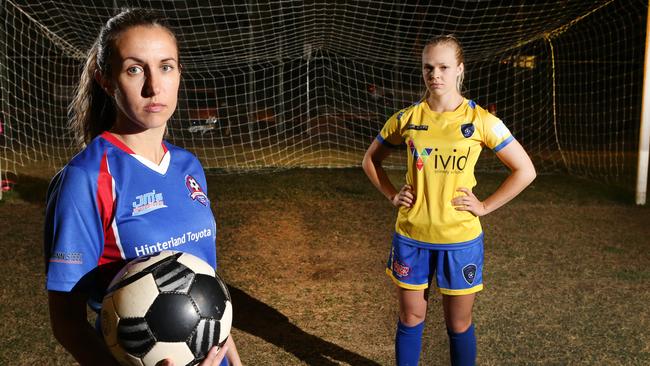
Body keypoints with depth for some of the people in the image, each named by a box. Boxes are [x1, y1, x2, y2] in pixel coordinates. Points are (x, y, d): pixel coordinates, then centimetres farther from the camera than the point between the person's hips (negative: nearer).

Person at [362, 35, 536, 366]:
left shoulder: (480, 120, -8)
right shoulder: (406, 118, -2)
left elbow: (525, 170, -3)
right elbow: (370, 160, 13)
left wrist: (485, 206, -7)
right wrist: (392, 195, 2)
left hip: (460, 239, -1)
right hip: (411, 237, 2)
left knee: (458, 324, 12)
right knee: (410, 319, 14)